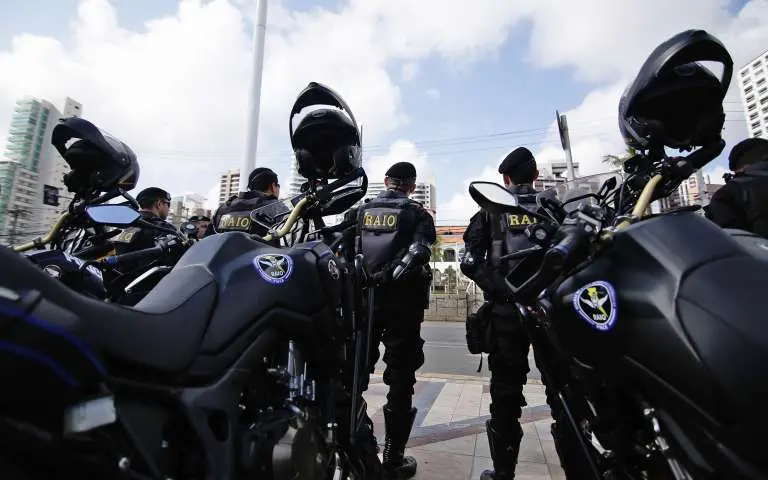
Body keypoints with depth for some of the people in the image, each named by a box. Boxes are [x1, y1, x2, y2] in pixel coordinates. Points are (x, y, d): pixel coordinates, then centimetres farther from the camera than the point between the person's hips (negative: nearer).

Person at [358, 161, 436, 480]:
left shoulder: (361, 211, 10)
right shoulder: (417, 214, 0)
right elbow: (417, 252, -15)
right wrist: (388, 277, -14)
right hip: (402, 302, -3)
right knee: (400, 378, 5)